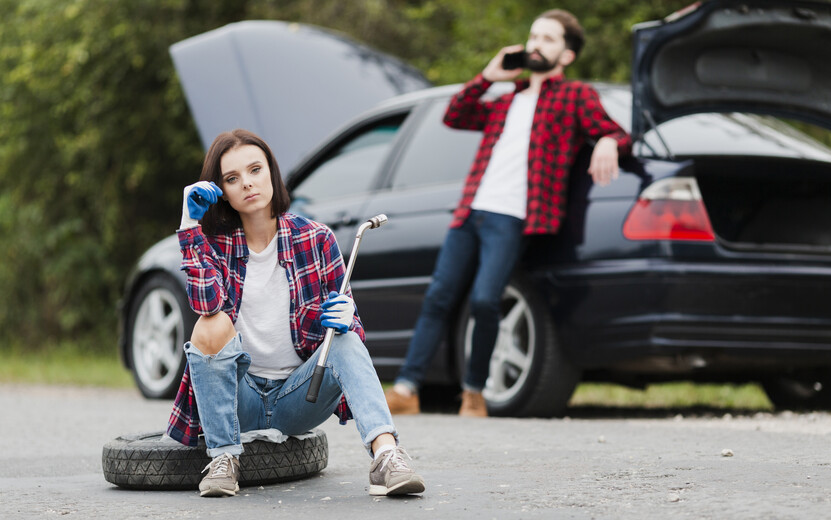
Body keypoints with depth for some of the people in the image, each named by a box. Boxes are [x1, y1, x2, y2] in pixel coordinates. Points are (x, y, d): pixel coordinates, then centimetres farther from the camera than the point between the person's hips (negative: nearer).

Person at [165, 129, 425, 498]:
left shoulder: (315, 239, -1)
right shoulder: (214, 242, -1)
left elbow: (349, 323, 2)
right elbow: (206, 302, -22)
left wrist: (341, 319, -23)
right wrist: (191, 226, -22)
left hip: (298, 398, 0)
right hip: (238, 397, 0)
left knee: (347, 340, -27)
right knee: (212, 326, -27)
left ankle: (386, 455, -48)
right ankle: (222, 458, -21)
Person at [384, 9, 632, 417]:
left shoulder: (575, 96, 10)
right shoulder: (507, 102, 28)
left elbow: (616, 133, 3)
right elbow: (454, 117, 26)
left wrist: (608, 144, -21)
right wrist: (487, 76, 17)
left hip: (510, 220, -6)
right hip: (470, 214, 6)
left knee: (484, 300, -19)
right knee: (438, 299, -2)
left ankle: (474, 393, -3)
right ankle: (406, 390, -3)